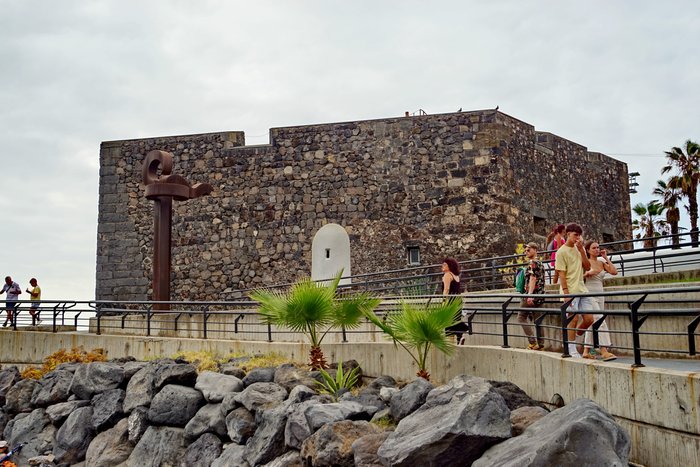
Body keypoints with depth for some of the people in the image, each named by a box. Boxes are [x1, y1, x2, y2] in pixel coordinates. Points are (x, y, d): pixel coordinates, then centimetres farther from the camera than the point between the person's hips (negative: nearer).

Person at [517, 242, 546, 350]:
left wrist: (530, 294, -26)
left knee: (521, 317, -1)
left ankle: (533, 342, -9)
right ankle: (540, 344, 6)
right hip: (540, 295, 9)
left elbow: (533, 278, -19)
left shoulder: (532, 263, -9)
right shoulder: (540, 263, 19)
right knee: (537, 320, 9)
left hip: (531, 295, -9)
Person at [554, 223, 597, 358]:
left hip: (582, 288, 7)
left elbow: (587, 267, 4)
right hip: (570, 290, -7)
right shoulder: (561, 252, -6)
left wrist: (581, 250, -4)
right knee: (574, 318, -6)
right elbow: (561, 274, -10)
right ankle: (571, 350, 4)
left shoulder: (580, 249, 13)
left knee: (589, 319, 3)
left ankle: (571, 340, 22)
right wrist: (566, 292, -17)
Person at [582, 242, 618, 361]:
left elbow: (614, 272, 0)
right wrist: (588, 273, -21)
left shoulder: (601, 262, 12)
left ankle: (586, 351, 15)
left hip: (600, 295, 7)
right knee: (600, 321, -15)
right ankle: (604, 351, -17)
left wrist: (606, 258, 3)